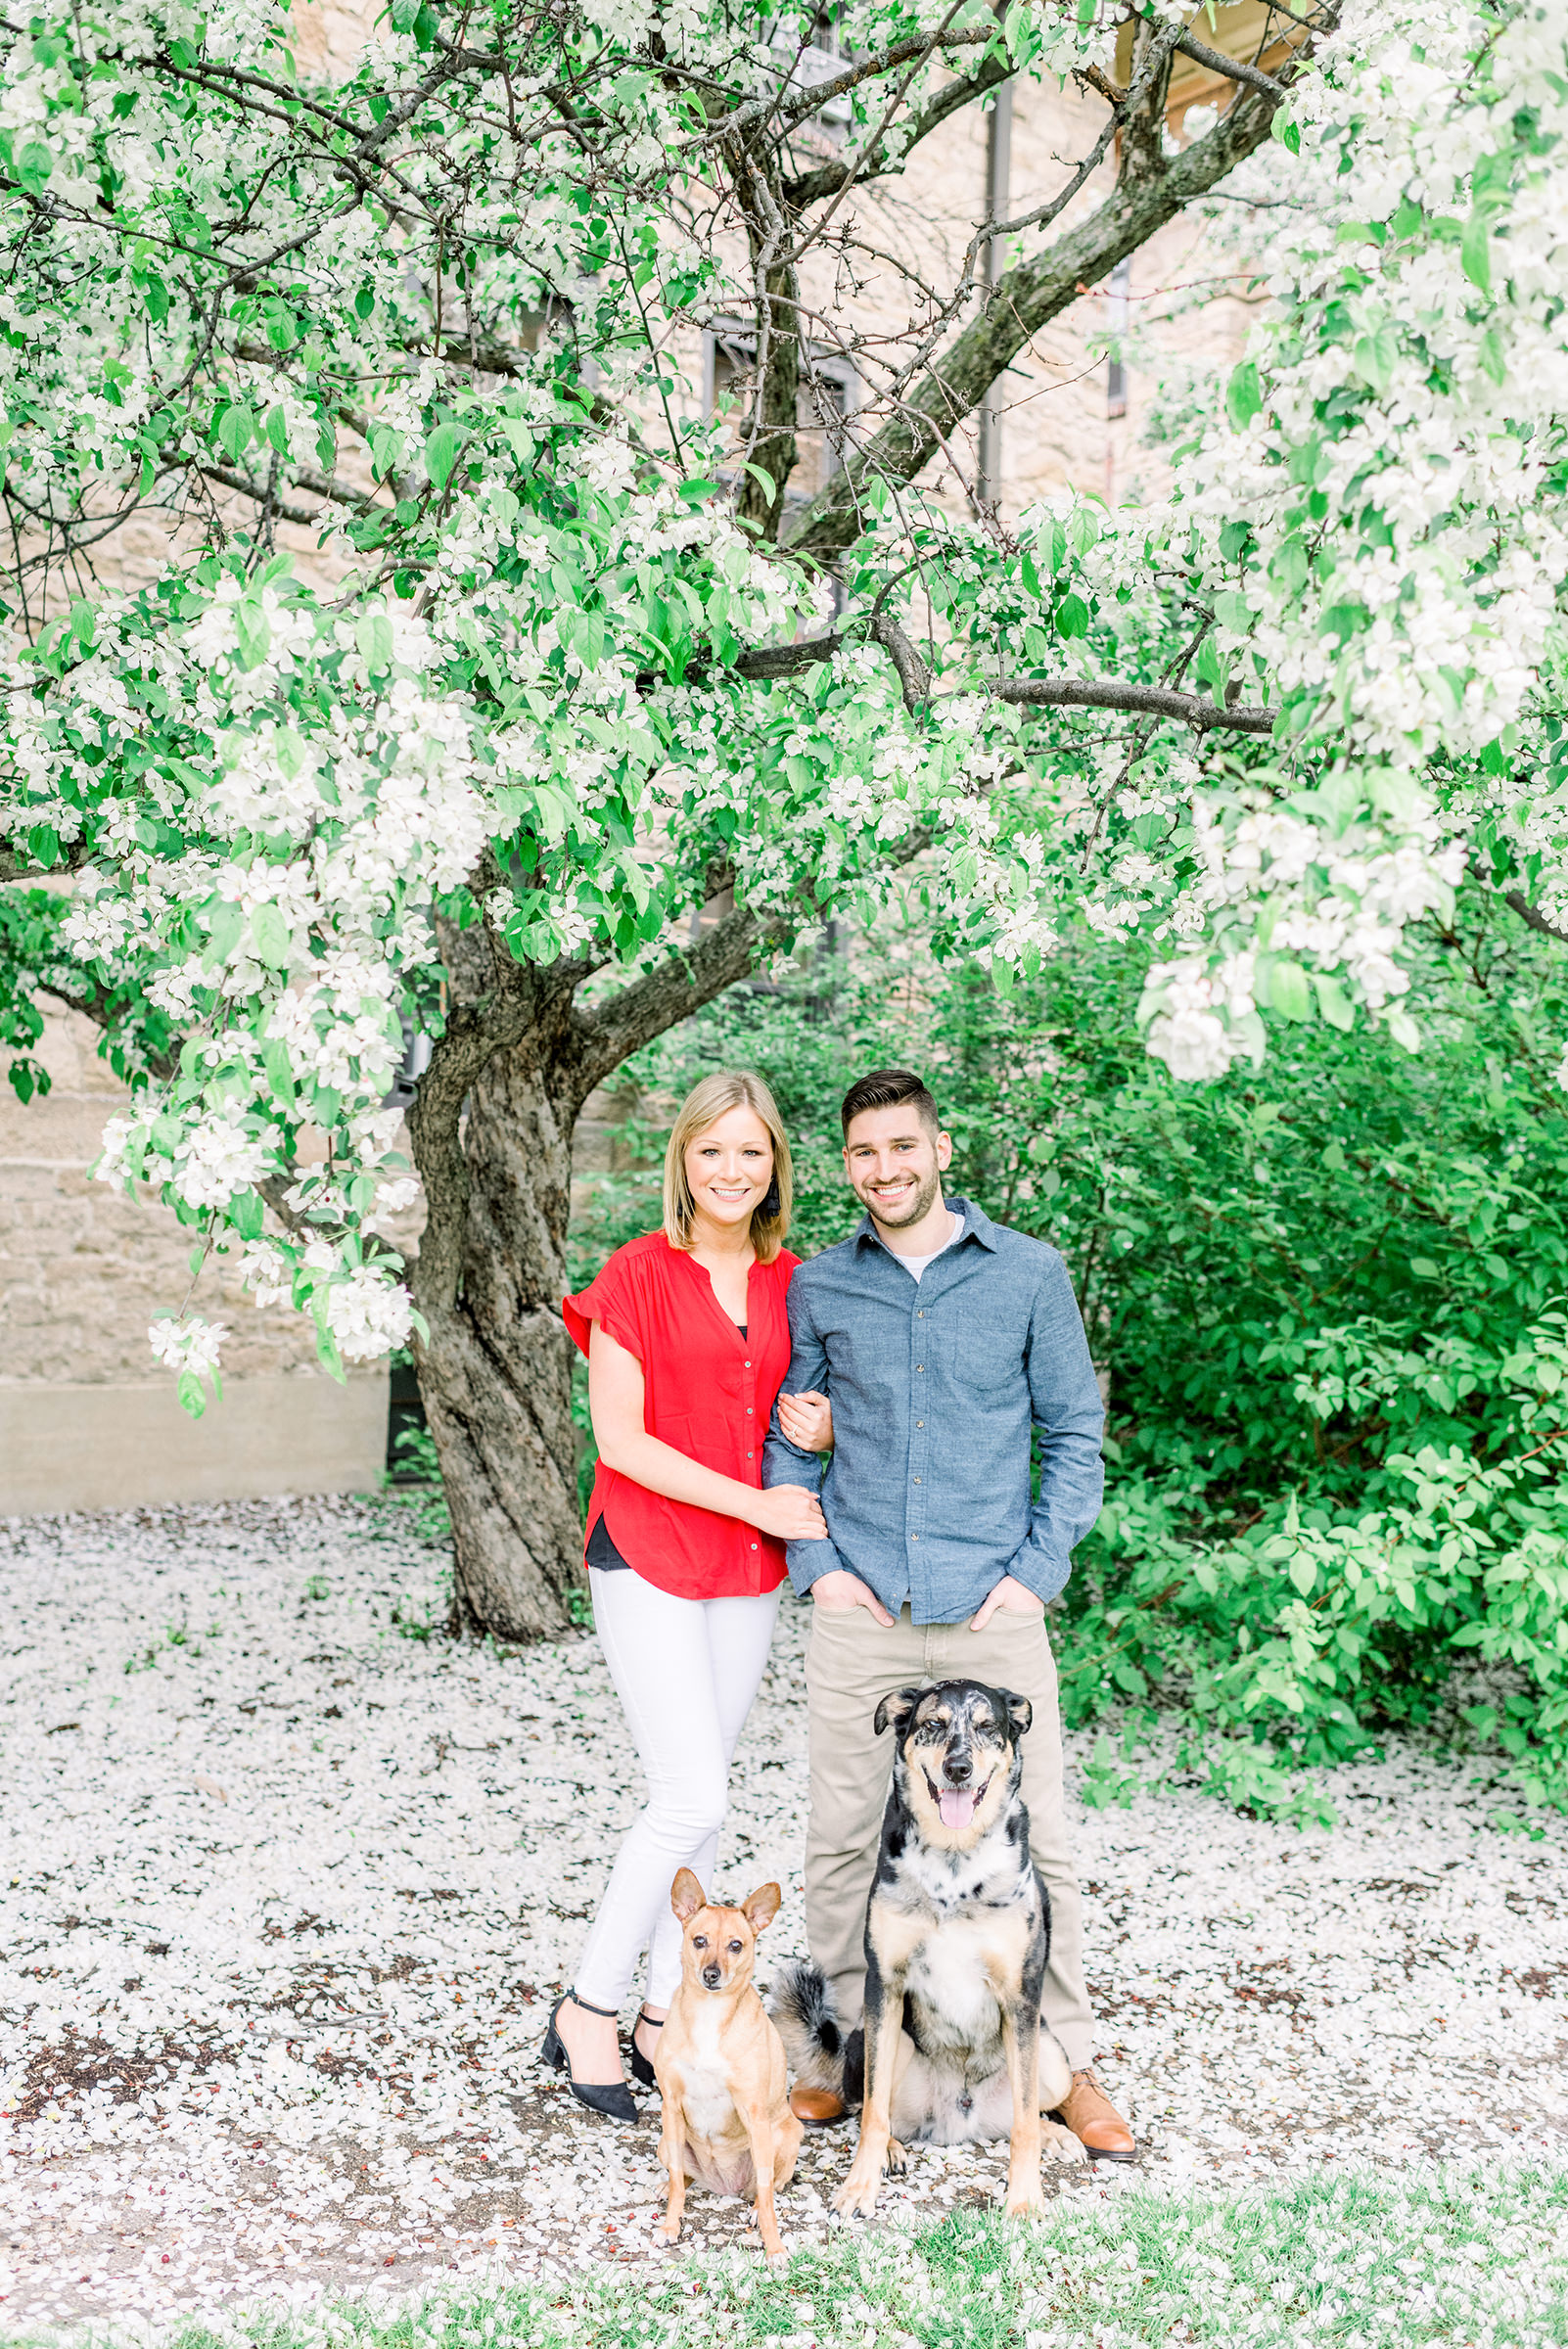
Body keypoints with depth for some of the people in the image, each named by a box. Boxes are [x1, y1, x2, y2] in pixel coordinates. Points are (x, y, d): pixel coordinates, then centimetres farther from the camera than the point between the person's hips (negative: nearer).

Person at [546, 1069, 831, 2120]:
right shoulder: (640, 1275, -8)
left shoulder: (792, 1282, 8)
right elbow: (621, 1439, -13)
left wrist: (821, 1428, -5)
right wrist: (757, 1502, -14)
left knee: (703, 1800, 11)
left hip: (752, 1569, 6)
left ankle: (663, 2020, 24)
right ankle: (587, 2010, 8)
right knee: (693, 1799, -11)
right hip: (650, 1562, -5)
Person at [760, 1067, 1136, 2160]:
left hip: (994, 1608, -1)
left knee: (1035, 1839, 2)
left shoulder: (1029, 1273, 2)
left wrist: (1037, 1568, -3)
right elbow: (789, 1440, 13)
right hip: (861, 1611, 2)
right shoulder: (818, 1287, 6)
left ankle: (1066, 2062, 18)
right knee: (843, 1836, 6)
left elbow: (1076, 1432, 6)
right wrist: (815, 1564, 1)